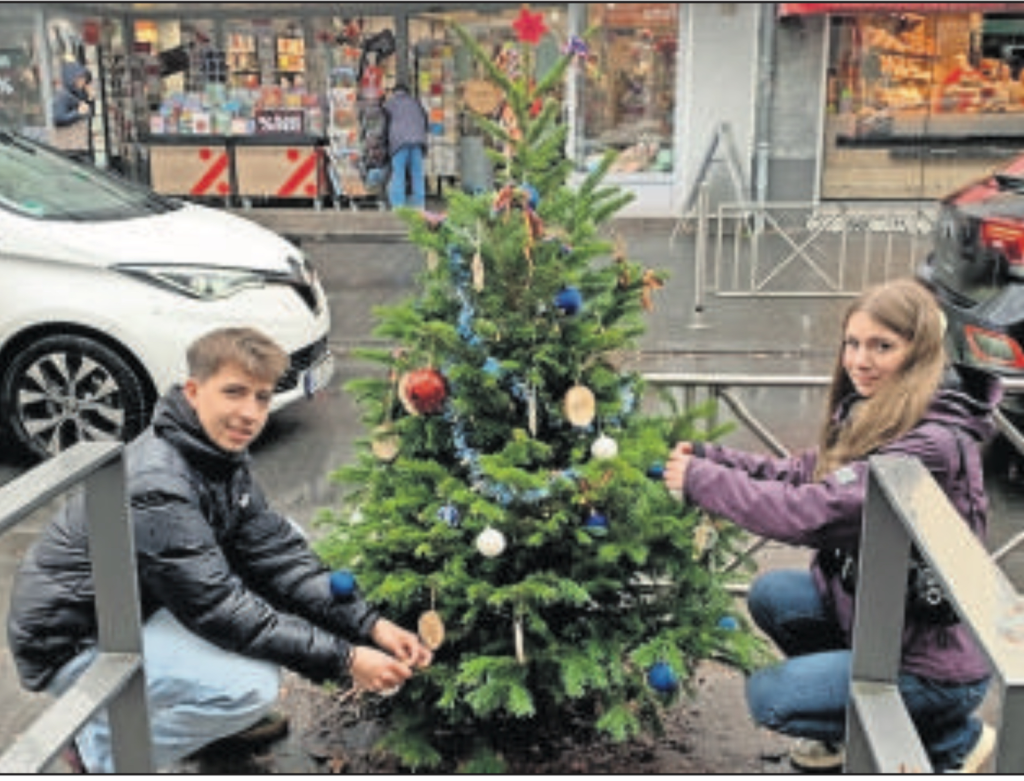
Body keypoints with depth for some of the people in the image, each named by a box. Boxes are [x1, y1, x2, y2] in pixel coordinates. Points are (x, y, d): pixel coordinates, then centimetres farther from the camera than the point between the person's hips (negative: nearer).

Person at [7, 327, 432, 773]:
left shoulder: (222, 455, -3)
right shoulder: (153, 487, -31)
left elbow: (279, 556, -4)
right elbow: (222, 610, -29)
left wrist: (369, 625, -15)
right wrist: (343, 661, -28)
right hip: (77, 647, -9)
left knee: (291, 538, 2)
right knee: (252, 687, -28)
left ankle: (225, 709, 12)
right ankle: (105, 749, -2)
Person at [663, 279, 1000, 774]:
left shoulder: (931, 446, -29)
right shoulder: (872, 415, 1)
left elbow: (813, 515, -33)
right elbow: (802, 476, 2)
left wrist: (700, 481, -26)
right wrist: (708, 457, -10)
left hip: (937, 664, -9)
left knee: (769, 698, -10)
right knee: (771, 595, 5)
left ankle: (953, 739, 6)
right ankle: (850, 728, 22)